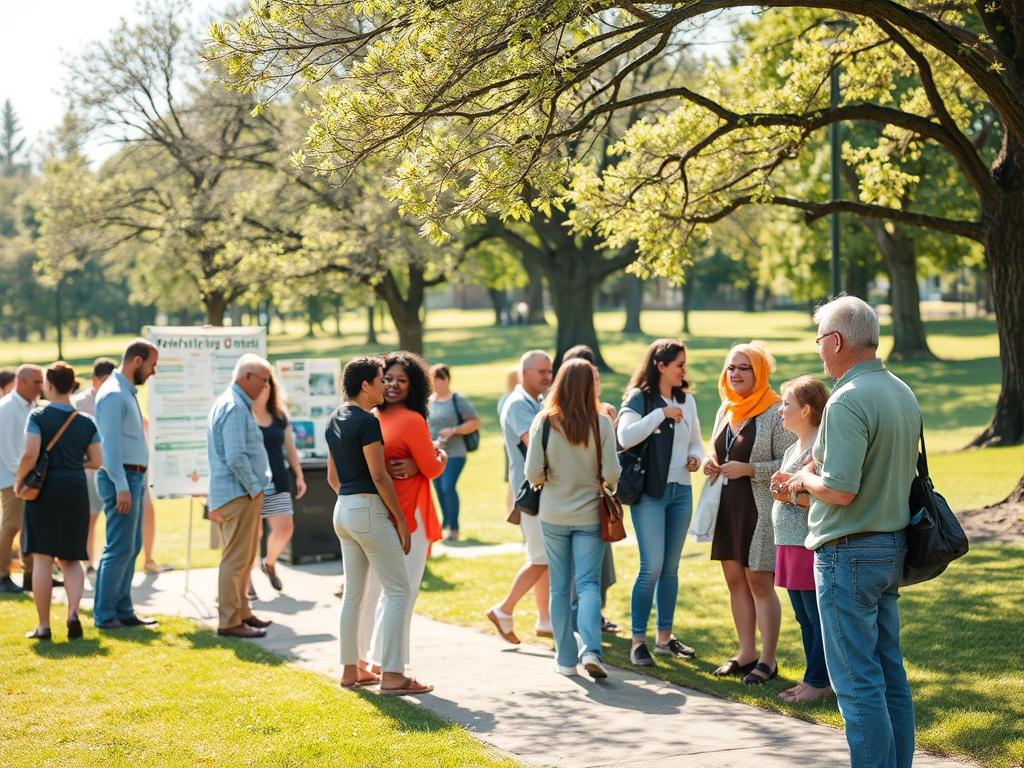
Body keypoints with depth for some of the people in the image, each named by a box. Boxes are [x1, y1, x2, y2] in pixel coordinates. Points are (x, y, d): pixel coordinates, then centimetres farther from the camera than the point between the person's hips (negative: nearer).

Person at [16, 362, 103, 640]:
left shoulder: (38, 417, -7)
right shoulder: (86, 422, 4)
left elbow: (30, 454, -17)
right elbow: (96, 461, 5)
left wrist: (19, 480, -1)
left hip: (44, 491, -3)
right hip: (76, 492, 3)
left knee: (42, 559, 1)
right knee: (71, 559, 13)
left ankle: (43, 625, 2)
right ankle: (73, 612, -9)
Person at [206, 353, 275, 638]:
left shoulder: (228, 404, 18)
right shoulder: (234, 408, -16)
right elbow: (236, 458, -23)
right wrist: (255, 488, -14)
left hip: (235, 494, 11)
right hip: (239, 494, -11)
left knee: (242, 558, 18)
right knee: (237, 559, -7)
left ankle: (241, 612, 28)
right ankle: (229, 621, -5)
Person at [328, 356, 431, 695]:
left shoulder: (336, 420, 12)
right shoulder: (366, 421, -15)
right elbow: (379, 476, -17)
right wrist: (401, 519, -11)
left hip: (343, 510, 9)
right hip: (369, 509, -9)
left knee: (354, 592, 13)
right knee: (397, 590, -5)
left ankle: (351, 670, 17)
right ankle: (391, 675, -9)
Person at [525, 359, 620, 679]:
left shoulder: (544, 422, -8)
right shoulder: (601, 423, -10)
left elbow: (533, 473, -10)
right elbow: (611, 474, -11)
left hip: (553, 516, 1)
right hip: (589, 515, -1)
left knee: (560, 588, 10)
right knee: (589, 583, 3)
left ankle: (566, 659, 15)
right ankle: (591, 650, -15)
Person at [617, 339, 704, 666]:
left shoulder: (686, 400, 11)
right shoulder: (639, 398, -6)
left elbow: (696, 441, 21)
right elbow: (625, 437, -20)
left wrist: (695, 457, -1)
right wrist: (661, 413, -20)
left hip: (681, 491, 6)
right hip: (650, 493, -6)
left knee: (671, 567, 11)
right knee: (652, 567, -10)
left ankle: (664, 638, 20)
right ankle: (637, 640, -1)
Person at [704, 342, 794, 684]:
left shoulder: (775, 412, -11)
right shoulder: (725, 410, 11)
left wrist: (750, 469, -23)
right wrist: (711, 464, 3)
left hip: (759, 509, -7)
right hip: (728, 506, 8)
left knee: (759, 582, -3)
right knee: (735, 580, 11)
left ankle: (767, 660, 6)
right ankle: (746, 654, 21)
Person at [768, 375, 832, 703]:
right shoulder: (792, 449, 16)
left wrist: (792, 495, -18)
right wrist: (778, 489, 2)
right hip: (790, 542, 10)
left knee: (818, 617, -2)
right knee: (804, 617, 13)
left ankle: (818, 682, 4)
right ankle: (815, 679, 20)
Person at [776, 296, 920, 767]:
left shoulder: (847, 401, -20)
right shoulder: (903, 394, 10)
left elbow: (841, 489, -26)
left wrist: (806, 480, -5)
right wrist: (812, 484, 17)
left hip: (849, 552, -9)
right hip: (893, 546, 9)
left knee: (857, 683, -3)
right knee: (890, 672, 15)